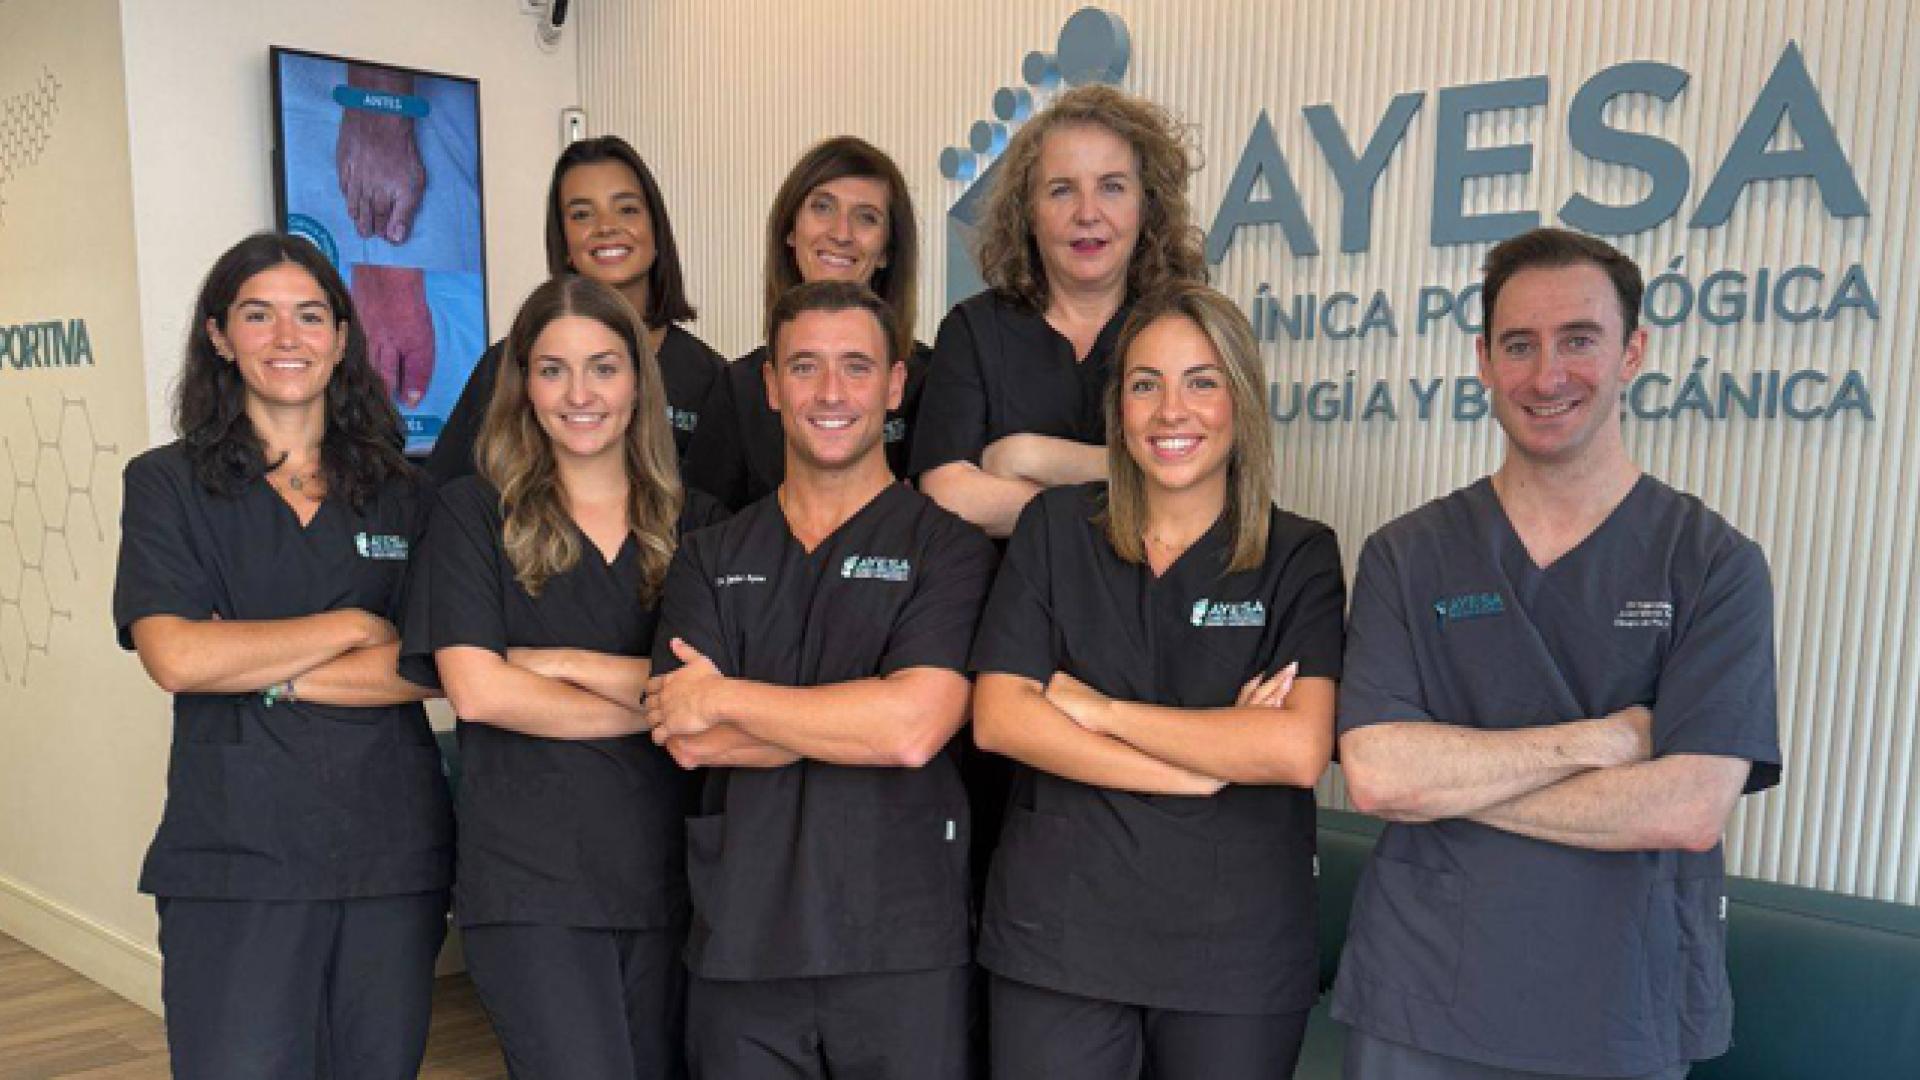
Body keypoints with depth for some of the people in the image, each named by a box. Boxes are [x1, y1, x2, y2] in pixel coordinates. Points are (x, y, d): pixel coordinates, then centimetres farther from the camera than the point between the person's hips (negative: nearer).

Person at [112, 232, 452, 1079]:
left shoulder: (399, 493, 9)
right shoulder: (167, 484, 3)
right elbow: (173, 657, -11)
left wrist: (273, 676, -10)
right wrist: (352, 628, -7)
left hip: (393, 848, 3)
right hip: (236, 852, -2)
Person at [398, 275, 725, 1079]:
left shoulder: (696, 525, 9)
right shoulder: (473, 514, 3)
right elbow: (476, 689, -8)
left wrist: (567, 663, -10)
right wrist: (654, 704, -6)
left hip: (666, 879, 3)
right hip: (529, 883, -3)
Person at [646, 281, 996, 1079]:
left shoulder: (948, 548, -3)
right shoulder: (710, 558, 8)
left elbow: (915, 727, -18)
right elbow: (688, 742, -5)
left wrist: (726, 697, -9)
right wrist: (867, 712, -12)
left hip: (902, 947, -2)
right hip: (739, 946, 3)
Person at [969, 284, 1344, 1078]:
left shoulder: (1301, 556, -2)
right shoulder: (1055, 528, 2)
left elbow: (1300, 750, -16)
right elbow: (999, 718, -8)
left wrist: (1101, 710, -12)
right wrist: (1207, 765, -13)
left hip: (1236, 948, 0)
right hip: (1057, 934, 1)